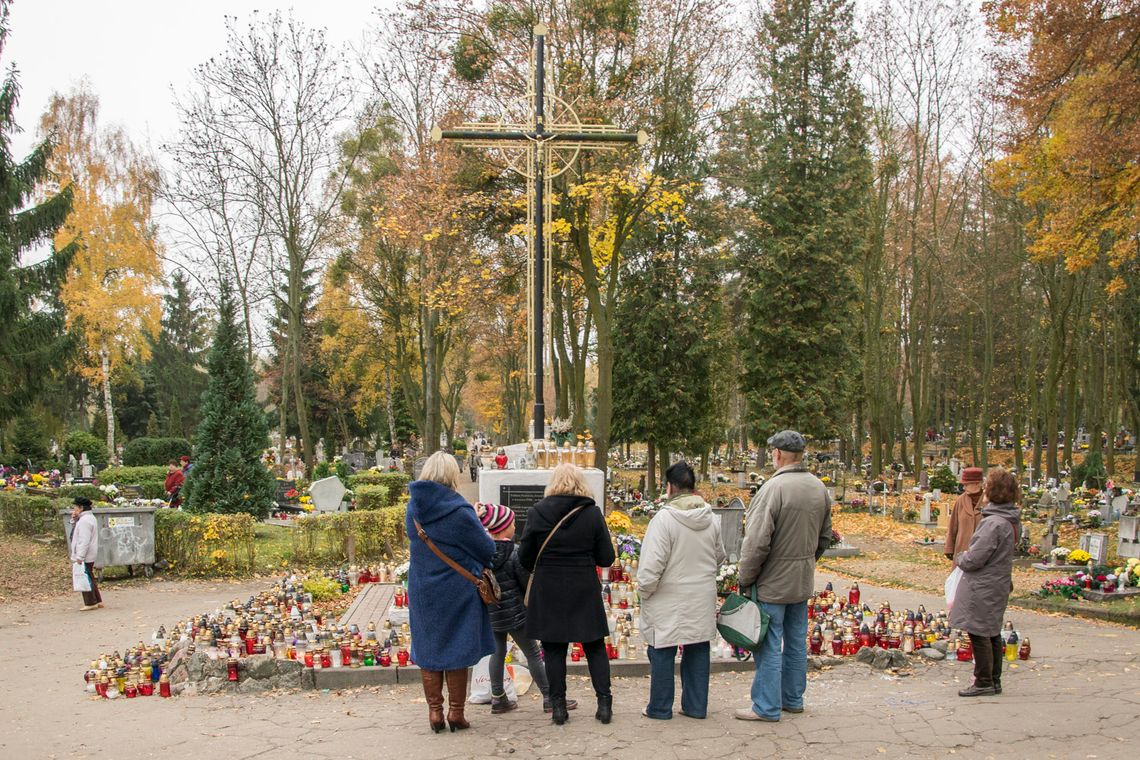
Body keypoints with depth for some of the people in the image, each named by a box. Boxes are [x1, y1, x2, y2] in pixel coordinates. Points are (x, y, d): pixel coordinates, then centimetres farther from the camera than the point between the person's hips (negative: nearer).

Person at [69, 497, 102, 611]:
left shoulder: (85, 520, -19)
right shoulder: (89, 518, 15)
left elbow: (84, 540, -24)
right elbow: (77, 532, 23)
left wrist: (80, 556, -24)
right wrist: (74, 520, 8)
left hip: (85, 556, -11)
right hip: (89, 555, 11)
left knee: (86, 579, -3)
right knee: (90, 579, 17)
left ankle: (91, 603, 2)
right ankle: (98, 601, 22)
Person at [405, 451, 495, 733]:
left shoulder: (413, 507, -2)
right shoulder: (459, 511, -18)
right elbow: (487, 549, -10)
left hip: (421, 590, 4)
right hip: (456, 590, -4)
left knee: (428, 649, 13)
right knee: (456, 649, 8)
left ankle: (435, 712, 16)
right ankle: (456, 712, 14)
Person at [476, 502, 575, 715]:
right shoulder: (514, 553, -17)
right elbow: (527, 583, -11)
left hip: (491, 611, 5)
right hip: (514, 611, -5)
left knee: (498, 652, 15)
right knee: (533, 654, 3)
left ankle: (498, 699, 19)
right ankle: (549, 698, 8)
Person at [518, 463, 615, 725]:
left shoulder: (537, 512, -6)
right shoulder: (592, 513, -5)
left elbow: (525, 558, -1)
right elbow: (606, 558, -3)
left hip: (548, 592, 0)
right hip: (585, 590, 1)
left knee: (554, 649, 7)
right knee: (595, 647, 11)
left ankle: (558, 706, 9)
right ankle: (604, 703, 9)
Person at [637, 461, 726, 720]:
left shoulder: (664, 519, -18)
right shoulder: (711, 519, 2)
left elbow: (651, 565, -19)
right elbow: (719, 557, 15)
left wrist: (645, 590, -4)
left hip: (669, 601, -6)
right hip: (702, 601, 6)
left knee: (663, 652, 6)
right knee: (698, 650, 14)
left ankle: (660, 708, 16)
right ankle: (696, 706, 22)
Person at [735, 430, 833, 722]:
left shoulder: (774, 488, -21)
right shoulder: (819, 488, 4)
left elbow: (757, 542, -22)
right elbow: (825, 536, 14)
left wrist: (745, 578, -11)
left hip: (773, 581, -8)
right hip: (803, 581, 8)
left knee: (769, 644, 0)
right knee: (796, 641, 17)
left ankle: (767, 707, 7)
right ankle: (793, 699, 27)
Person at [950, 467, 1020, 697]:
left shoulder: (994, 523, -24)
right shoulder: (1011, 521, 7)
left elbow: (974, 559, -23)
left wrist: (960, 558, -2)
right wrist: (966, 557, 15)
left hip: (982, 588, -10)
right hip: (998, 585, 10)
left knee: (979, 634, 0)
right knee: (992, 634, 16)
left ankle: (984, 682, 7)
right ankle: (994, 680, 25)